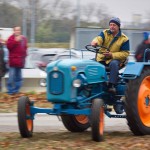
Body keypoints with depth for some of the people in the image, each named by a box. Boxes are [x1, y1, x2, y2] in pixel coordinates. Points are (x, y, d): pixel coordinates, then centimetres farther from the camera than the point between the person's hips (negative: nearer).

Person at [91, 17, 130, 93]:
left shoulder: (124, 39, -2)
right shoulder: (105, 33, 5)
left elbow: (125, 53, -6)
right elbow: (99, 38, -17)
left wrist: (112, 55, -21)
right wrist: (95, 42, -44)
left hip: (115, 59, -3)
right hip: (101, 58, 3)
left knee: (113, 64, -37)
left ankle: (112, 85, -39)